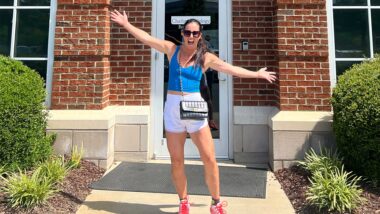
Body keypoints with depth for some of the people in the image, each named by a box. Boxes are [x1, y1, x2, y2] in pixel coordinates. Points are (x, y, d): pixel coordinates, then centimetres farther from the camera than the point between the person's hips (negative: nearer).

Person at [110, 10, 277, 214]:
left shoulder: (206, 57, 2)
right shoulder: (172, 49, 6)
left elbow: (232, 69, 7)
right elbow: (146, 38, 7)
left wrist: (257, 74, 10)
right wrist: (126, 24, 6)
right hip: (173, 107, 1)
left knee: (209, 159, -3)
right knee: (176, 161, 8)